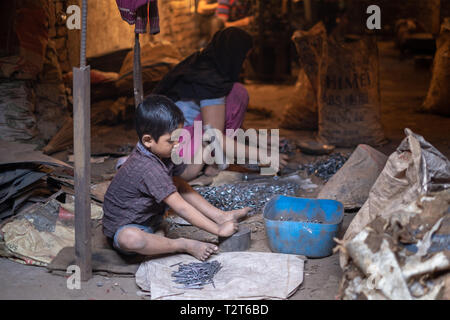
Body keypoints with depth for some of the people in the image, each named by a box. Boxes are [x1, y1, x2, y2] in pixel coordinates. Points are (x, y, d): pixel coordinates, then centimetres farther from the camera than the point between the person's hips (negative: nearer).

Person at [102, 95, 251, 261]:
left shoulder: (159, 152, -6)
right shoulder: (148, 168, -33)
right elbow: (182, 208, -31)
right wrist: (218, 230, -27)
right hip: (124, 227, -9)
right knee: (129, 239, -42)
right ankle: (183, 245, -24)